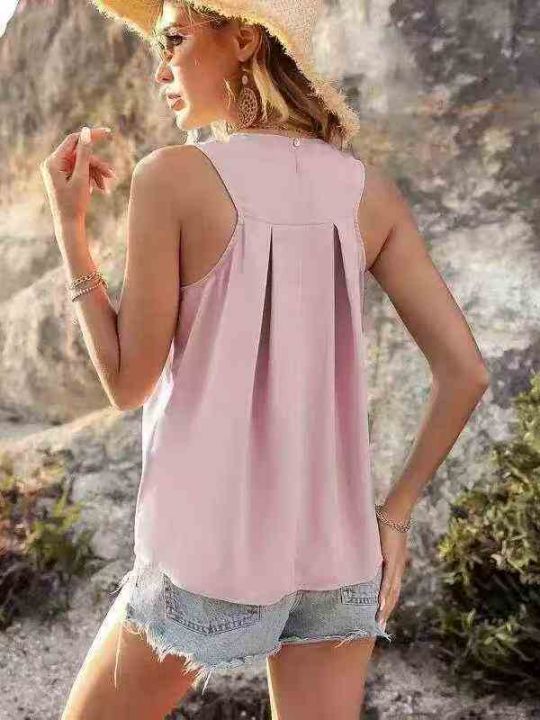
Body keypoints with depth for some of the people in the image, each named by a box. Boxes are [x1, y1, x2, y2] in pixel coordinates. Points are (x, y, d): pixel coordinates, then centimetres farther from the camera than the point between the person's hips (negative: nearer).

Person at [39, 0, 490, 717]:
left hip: (210, 550, -4)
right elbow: (465, 371, -1)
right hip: (338, 550, 4)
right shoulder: (369, 190, 1)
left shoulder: (172, 176, -12)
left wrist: (68, 225, 2)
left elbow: (129, 382, -6)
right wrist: (396, 512, 8)